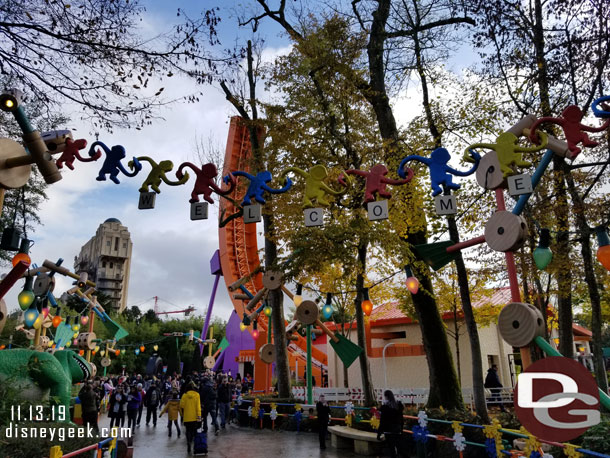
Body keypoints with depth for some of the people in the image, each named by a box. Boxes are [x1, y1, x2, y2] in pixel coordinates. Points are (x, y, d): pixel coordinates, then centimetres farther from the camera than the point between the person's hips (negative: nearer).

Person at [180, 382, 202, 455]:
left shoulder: (184, 395, -4)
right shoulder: (197, 395, -7)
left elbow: (181, 406, -2)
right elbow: (198, 406, -9)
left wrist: (182, 414, 16)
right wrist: (199, 416, -7)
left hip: (187, 417, 1)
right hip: (194, 417, -1)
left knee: (188, 431, 11)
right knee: (194, 431, 13)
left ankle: (188, 442, -4)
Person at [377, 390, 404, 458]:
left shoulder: (385, 407, -15)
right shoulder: (399, 405, 1)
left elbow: (382, 422, -13)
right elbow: (401, 419, 9)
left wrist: (379, 433, -7)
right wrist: (401, 429, 20)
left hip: (389, 431, -5)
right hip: (397, 431, 5)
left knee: (391, 448, 3)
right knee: (397, 447, 16)